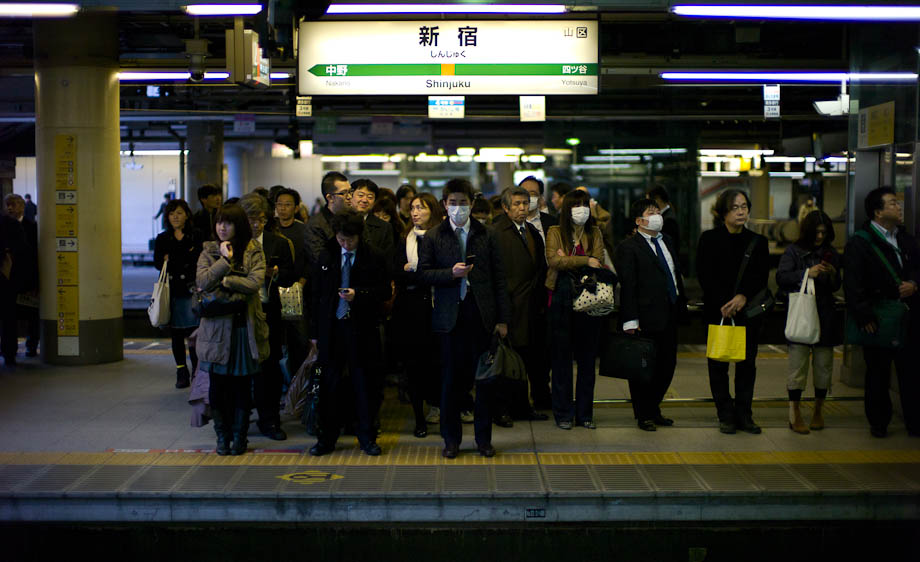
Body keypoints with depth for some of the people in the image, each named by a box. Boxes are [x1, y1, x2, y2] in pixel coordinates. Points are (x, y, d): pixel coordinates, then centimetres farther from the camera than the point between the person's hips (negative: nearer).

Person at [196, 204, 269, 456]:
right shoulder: (208, 252, 7)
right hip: (217, 326, 1)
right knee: (218, 383, 3)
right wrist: (225, 260, -13)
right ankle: (222, 436, 16)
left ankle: (239, 436, 17)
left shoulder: (253, 251, 2)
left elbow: (255, 282, -13)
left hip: (244, 326, -1)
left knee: (242, 383, 6)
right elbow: (202, 282, -9)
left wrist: (222, 280, -10)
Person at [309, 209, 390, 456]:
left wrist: (358, 294, -17)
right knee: (330, 383, 7)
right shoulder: (326, 256, 6)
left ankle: (367, 437, 17)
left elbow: (385, 290, -1)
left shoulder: (373, 258, -2)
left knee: (362, 383, 5)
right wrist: (315, 331, 5)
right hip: (331, 327, 2)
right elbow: (316, 294, 9)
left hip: (361, 329, -2)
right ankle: (327, 438, 17)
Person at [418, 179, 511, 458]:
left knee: (484, 377, 4)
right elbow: (423, 273, 2)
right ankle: (451, 438, 16)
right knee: (451, 378, 4)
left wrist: (503, 319, 0)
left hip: (482, 314, 1)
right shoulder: (432, 237, 7)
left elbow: (499, 278, 5)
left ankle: (484, 438, 16)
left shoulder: (486, 235, 7)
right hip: (450, 315, 0)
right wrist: (451, 273, -15)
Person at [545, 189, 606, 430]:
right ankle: (563, 413, 9)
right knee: (562, 357, 1)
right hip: (562, 299, -2)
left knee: (587, 358, 6)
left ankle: (585, 413, 14)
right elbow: (553, 260, -12)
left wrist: (568, 261, -12)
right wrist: (584, 261, -15)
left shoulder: (595, 233, 12)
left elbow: (598, 262, -4)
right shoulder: (555, 232, 5)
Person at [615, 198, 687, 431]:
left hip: (670, 316, 7)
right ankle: (644, 415, 16)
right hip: (646, 319, -7)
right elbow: (627, 286, -13)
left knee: (667, 365, 11)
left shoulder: (667, 242, 15)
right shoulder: (628, 248, -9)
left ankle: (653, 410, 28)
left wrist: (682, 305, 15)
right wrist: (630, 321, -16)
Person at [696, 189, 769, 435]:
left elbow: (761, 277, 2)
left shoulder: (758, 242, 8)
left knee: (747, 363, 4)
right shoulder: (709, 239, 1)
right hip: (717, 312, -2)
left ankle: (744, 414, 13)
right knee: (718, 365, 1)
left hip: (748, 311, 2)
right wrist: (723, 304, -14)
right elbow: (704, 276, -5)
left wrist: (743, 296, -15)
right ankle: (726, 415, 10)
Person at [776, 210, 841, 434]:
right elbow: (781, 277, -8)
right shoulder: (794, 251, 3)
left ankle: (818, 410, 19)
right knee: (798, 362, -7)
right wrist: (807, 273, -18)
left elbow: (836, 287, 18)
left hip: (825, 315, 4)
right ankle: (794, 413, -2)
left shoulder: (831, 254, 14)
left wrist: (833, 274, -3)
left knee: (824, 363, 6)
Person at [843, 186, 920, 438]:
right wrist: (864, 317, -19)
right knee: (878, 375, 7)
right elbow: (853, 285, -14)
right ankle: (878, 423, 20)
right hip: (877, 321, -5)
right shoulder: (859, 243, -8)